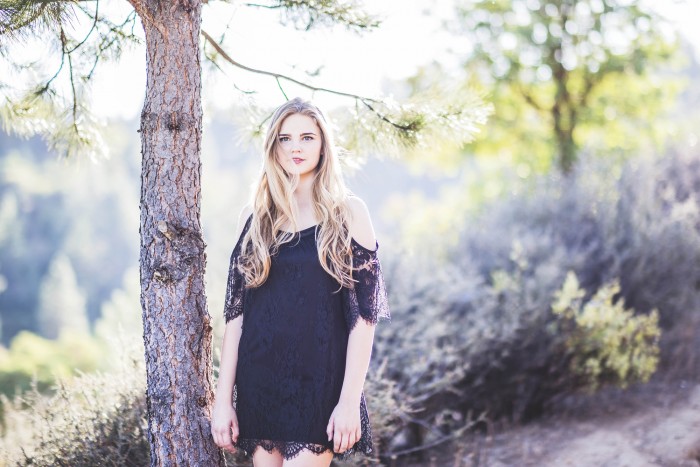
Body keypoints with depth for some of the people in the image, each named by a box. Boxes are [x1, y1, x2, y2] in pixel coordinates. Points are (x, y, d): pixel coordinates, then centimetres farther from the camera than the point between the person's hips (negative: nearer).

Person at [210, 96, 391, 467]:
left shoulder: (347, 212, 0)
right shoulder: (254, 216, 8)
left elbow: (365, 312, -5)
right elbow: (235, 310, 7)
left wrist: (350, 400, -12)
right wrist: (223, 398, 2)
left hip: (320, 384, -3)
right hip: (260, 383, 3)